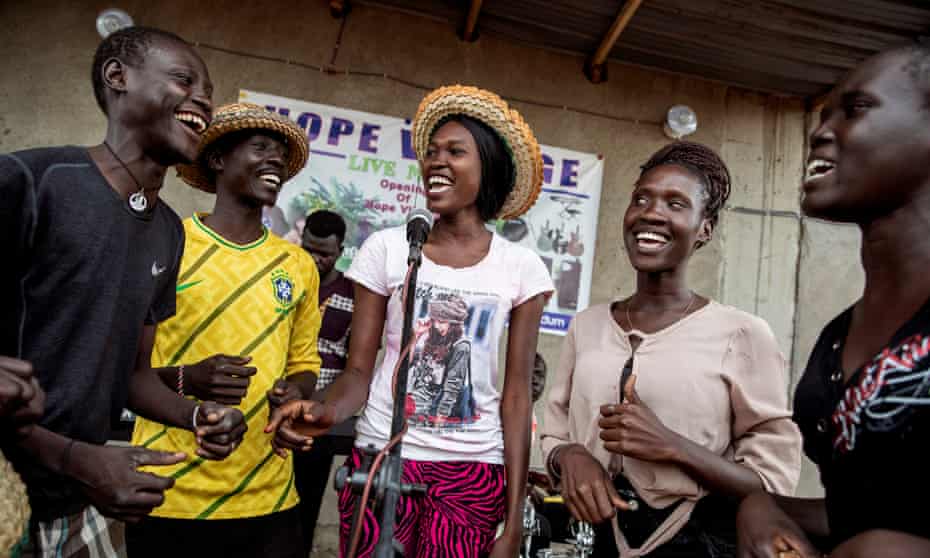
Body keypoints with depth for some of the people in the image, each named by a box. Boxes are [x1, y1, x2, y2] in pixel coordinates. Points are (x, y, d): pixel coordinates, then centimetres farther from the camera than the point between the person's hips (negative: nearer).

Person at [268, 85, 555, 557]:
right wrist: (327, 410, -25)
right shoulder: (386, 248, -2)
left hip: (473, 471, 0)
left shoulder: (522, 267, -2)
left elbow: (516, 394, -2)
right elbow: (359, 370, -1)